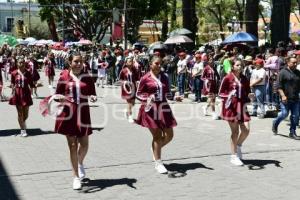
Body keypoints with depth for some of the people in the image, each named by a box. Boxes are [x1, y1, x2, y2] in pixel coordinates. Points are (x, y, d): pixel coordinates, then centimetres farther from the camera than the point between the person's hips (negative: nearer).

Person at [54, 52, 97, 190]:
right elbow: (58, 94, 5)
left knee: (84, 144, 7)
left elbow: (92, 93, 7)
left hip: (83, 113, 1)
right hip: (68, 114, -1)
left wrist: (93, 97, -15)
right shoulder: (64, 76, -1)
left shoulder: (87, 77, 2)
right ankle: (76, 177, 15)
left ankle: (80, 164, 41)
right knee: (72, 145, 3)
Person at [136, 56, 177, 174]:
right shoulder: (145, 79, -6)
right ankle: (158, 163, 12)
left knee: (169, 135, 4)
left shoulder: (164, 77, 7)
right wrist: (147, 98, -19)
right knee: (157, 136, -1)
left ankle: (156, 149, 34)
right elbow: (138, 94, -1)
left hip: (163, 108, 5)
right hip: (151, 109, -5)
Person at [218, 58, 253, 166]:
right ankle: (234, 156, 13)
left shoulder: (245, 79, 7)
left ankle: (238, 146, 28)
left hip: (242, 106, 4)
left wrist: (249, 96, -6)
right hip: (231, 106, -4)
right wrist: (229, 96, -23)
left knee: (246, 130, -3)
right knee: (235, 131, 0)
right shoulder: (227, 78, -6)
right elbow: (220, 93, -4)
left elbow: (247, 93, 16)